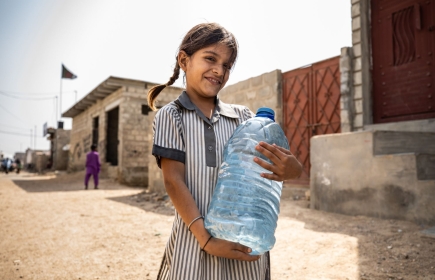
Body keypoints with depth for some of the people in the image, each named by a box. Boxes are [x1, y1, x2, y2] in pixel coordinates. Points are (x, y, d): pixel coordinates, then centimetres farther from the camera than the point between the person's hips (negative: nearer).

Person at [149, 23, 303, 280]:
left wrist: (291, 169, -19)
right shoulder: (171, 116, -2)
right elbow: (174, 181, -9)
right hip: (194, 241, -2)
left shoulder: (243, 116, 4)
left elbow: (280, 161, 5)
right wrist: (205, 238, -17)